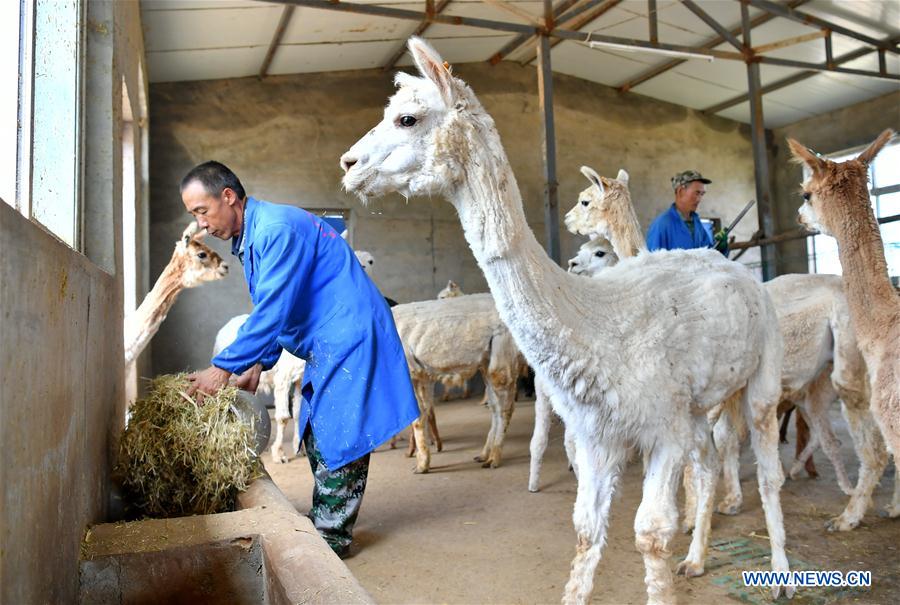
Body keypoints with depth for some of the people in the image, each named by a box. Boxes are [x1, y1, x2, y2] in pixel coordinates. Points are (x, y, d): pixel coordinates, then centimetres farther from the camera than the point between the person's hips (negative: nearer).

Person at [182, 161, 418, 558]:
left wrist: (223, 368, -19)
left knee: (336, 437, -6)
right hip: (326, 346, 11)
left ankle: (331, 537, 5)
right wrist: (259, 364, 8)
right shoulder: (248, 239, 13)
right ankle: (324, 523, 26)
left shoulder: (277, 229, -20)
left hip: (348, 338, -11)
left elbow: (273, 312, -25)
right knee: (317, 435, 15)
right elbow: (272, 313, 19)